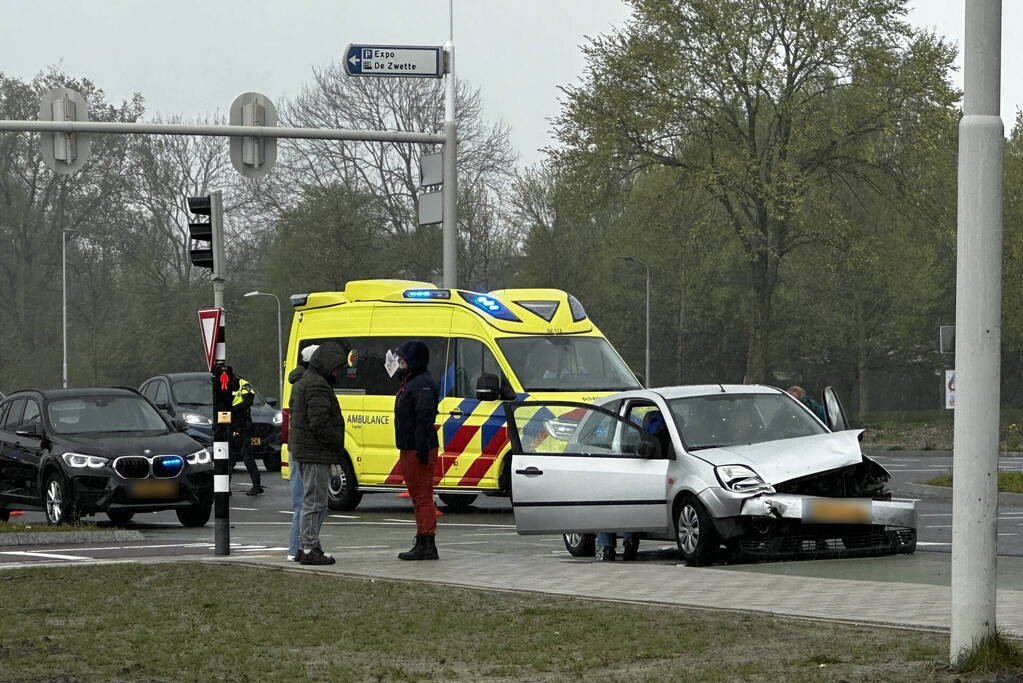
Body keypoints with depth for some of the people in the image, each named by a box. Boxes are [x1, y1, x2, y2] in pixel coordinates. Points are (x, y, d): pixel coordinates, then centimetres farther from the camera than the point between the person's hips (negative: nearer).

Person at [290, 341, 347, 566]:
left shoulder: (303, 382, 18)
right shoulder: (317, 385, -16)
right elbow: (320, 423, -24)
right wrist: (338, 446, -12)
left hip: (303, 451, 11)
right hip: (315, 454, -11)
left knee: (313, 501, 16)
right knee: (315, 501, -8)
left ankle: (308, 546, 20)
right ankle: (310, 549, -7)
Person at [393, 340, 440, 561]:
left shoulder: (423, 384, -13)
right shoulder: (409, 382, 21)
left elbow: (424, 418, -22)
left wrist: (422, 448, -28)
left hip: (418, 451, -11)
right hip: (408, 450, 11)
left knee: (423, 496, -11)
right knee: (418, 497, 14)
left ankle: (427, 544, -12)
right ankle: (422, 543, 18)